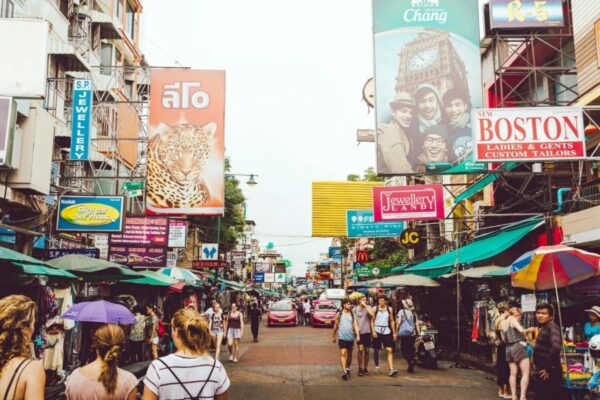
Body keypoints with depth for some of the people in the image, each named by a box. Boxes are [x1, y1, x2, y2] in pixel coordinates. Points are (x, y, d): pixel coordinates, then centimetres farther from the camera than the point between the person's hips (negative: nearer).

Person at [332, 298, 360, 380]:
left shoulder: (352, 314, 6)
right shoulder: (339, 314, 2)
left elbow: (355, 325, -1)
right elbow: (335, 326, 10)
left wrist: (358, 335, -14)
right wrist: (334, 336, 13)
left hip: (350, 337, 3)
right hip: (342, 337, -3)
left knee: (349, 355, 13)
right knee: (343, 353, -13)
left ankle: (347, 369, 31)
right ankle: (344, 371, -19)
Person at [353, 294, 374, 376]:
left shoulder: (368, 308, 1)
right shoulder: (355, 309, 1)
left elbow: (372, 314, -19)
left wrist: (365, 306, -15)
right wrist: (357, 330, -8)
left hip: (367, 332, 1)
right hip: (359, 332, -1)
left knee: (366, 350, 7)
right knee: (360, 349, -11)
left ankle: (365, 368, 20)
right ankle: (360, 369, -2)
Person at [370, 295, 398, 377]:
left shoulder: (389, 309, 7)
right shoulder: (375, 309, 2)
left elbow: (392, 321, 12)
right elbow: (372, 320, 1)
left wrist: (394, 333, 9)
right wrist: (373, 331, -9)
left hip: (386, 331, 1)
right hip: (377, 331, -1)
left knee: (390, 350, -8)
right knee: (376, 350, 7)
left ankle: (391, 369, -12)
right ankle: (377, 367, 24)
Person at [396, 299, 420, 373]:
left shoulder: (401, 311, -5)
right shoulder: (414, 313, 8)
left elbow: (398, 323, -10)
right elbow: (417, 325, 6)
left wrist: (396, 332, -2)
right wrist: (418, 334, 9)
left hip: (404, 334, -4)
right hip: (412, 334, 4)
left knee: (404, 349, 3)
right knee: (411, 350, 12)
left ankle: (410, 361, -20)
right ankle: (411, 367, 13)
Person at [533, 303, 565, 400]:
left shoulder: (552, 328, -16)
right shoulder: (543, 328, 13)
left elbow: (556, 347, -33)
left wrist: (548, 368, -25)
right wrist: (537, 364, 14)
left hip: (549, 374, -10)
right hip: (541, 372, 10)